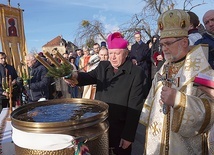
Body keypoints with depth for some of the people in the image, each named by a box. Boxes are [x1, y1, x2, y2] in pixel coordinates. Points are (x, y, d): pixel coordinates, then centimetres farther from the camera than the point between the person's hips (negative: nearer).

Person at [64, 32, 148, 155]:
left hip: (122, 130, -4)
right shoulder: (103, 66, 4)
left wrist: (128, 135, -15)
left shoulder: (137, 73, -12)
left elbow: (135, 107, -14)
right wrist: (76, 77, -35)